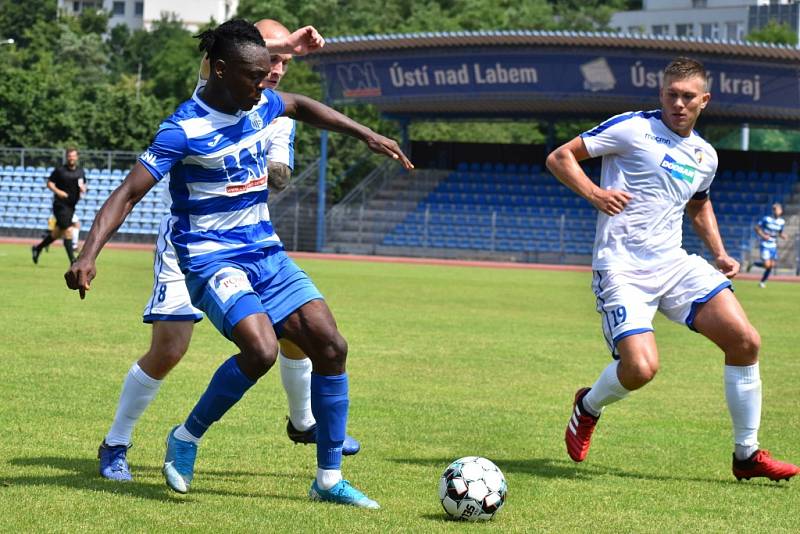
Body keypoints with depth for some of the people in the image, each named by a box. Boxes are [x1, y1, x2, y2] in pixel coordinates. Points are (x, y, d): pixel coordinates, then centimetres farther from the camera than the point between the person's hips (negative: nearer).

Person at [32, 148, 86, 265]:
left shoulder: (80, 171, 9)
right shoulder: (59, 170, -6)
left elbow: (84, 185, 21)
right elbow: (49, 183, -2)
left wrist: (83, 189, -2)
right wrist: (57, 191, -19)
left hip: (72, 206, 6)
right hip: (61, 205, -6)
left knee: (58, 232, 14)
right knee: (68, 231, -13)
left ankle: (38, 248, 34)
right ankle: (73, 261, -10)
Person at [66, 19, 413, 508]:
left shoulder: (260, 105, 4)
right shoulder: (185, 129, -17)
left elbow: (301, 107, 28)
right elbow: (128, 194, -19)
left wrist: (368, 136, 25)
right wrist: (89, 255, -30)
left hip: (265, 252, 7)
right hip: (212, 259, -7)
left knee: (330, 345, -5)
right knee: (261, 349, -30)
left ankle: (329, 479, 6)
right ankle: (186, 438, -4)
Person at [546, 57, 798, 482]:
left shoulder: (704, 156, 14)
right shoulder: (632, 129, -5)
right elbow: (559, 157, -2)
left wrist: (720, 255, 19)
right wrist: (593, 193, -17)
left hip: (674, 264, 6)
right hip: (621, 268, -6)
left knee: (745, 340, -10)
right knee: (640, 368, -23)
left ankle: (747, 454, 4)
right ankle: (588, 407, 15)